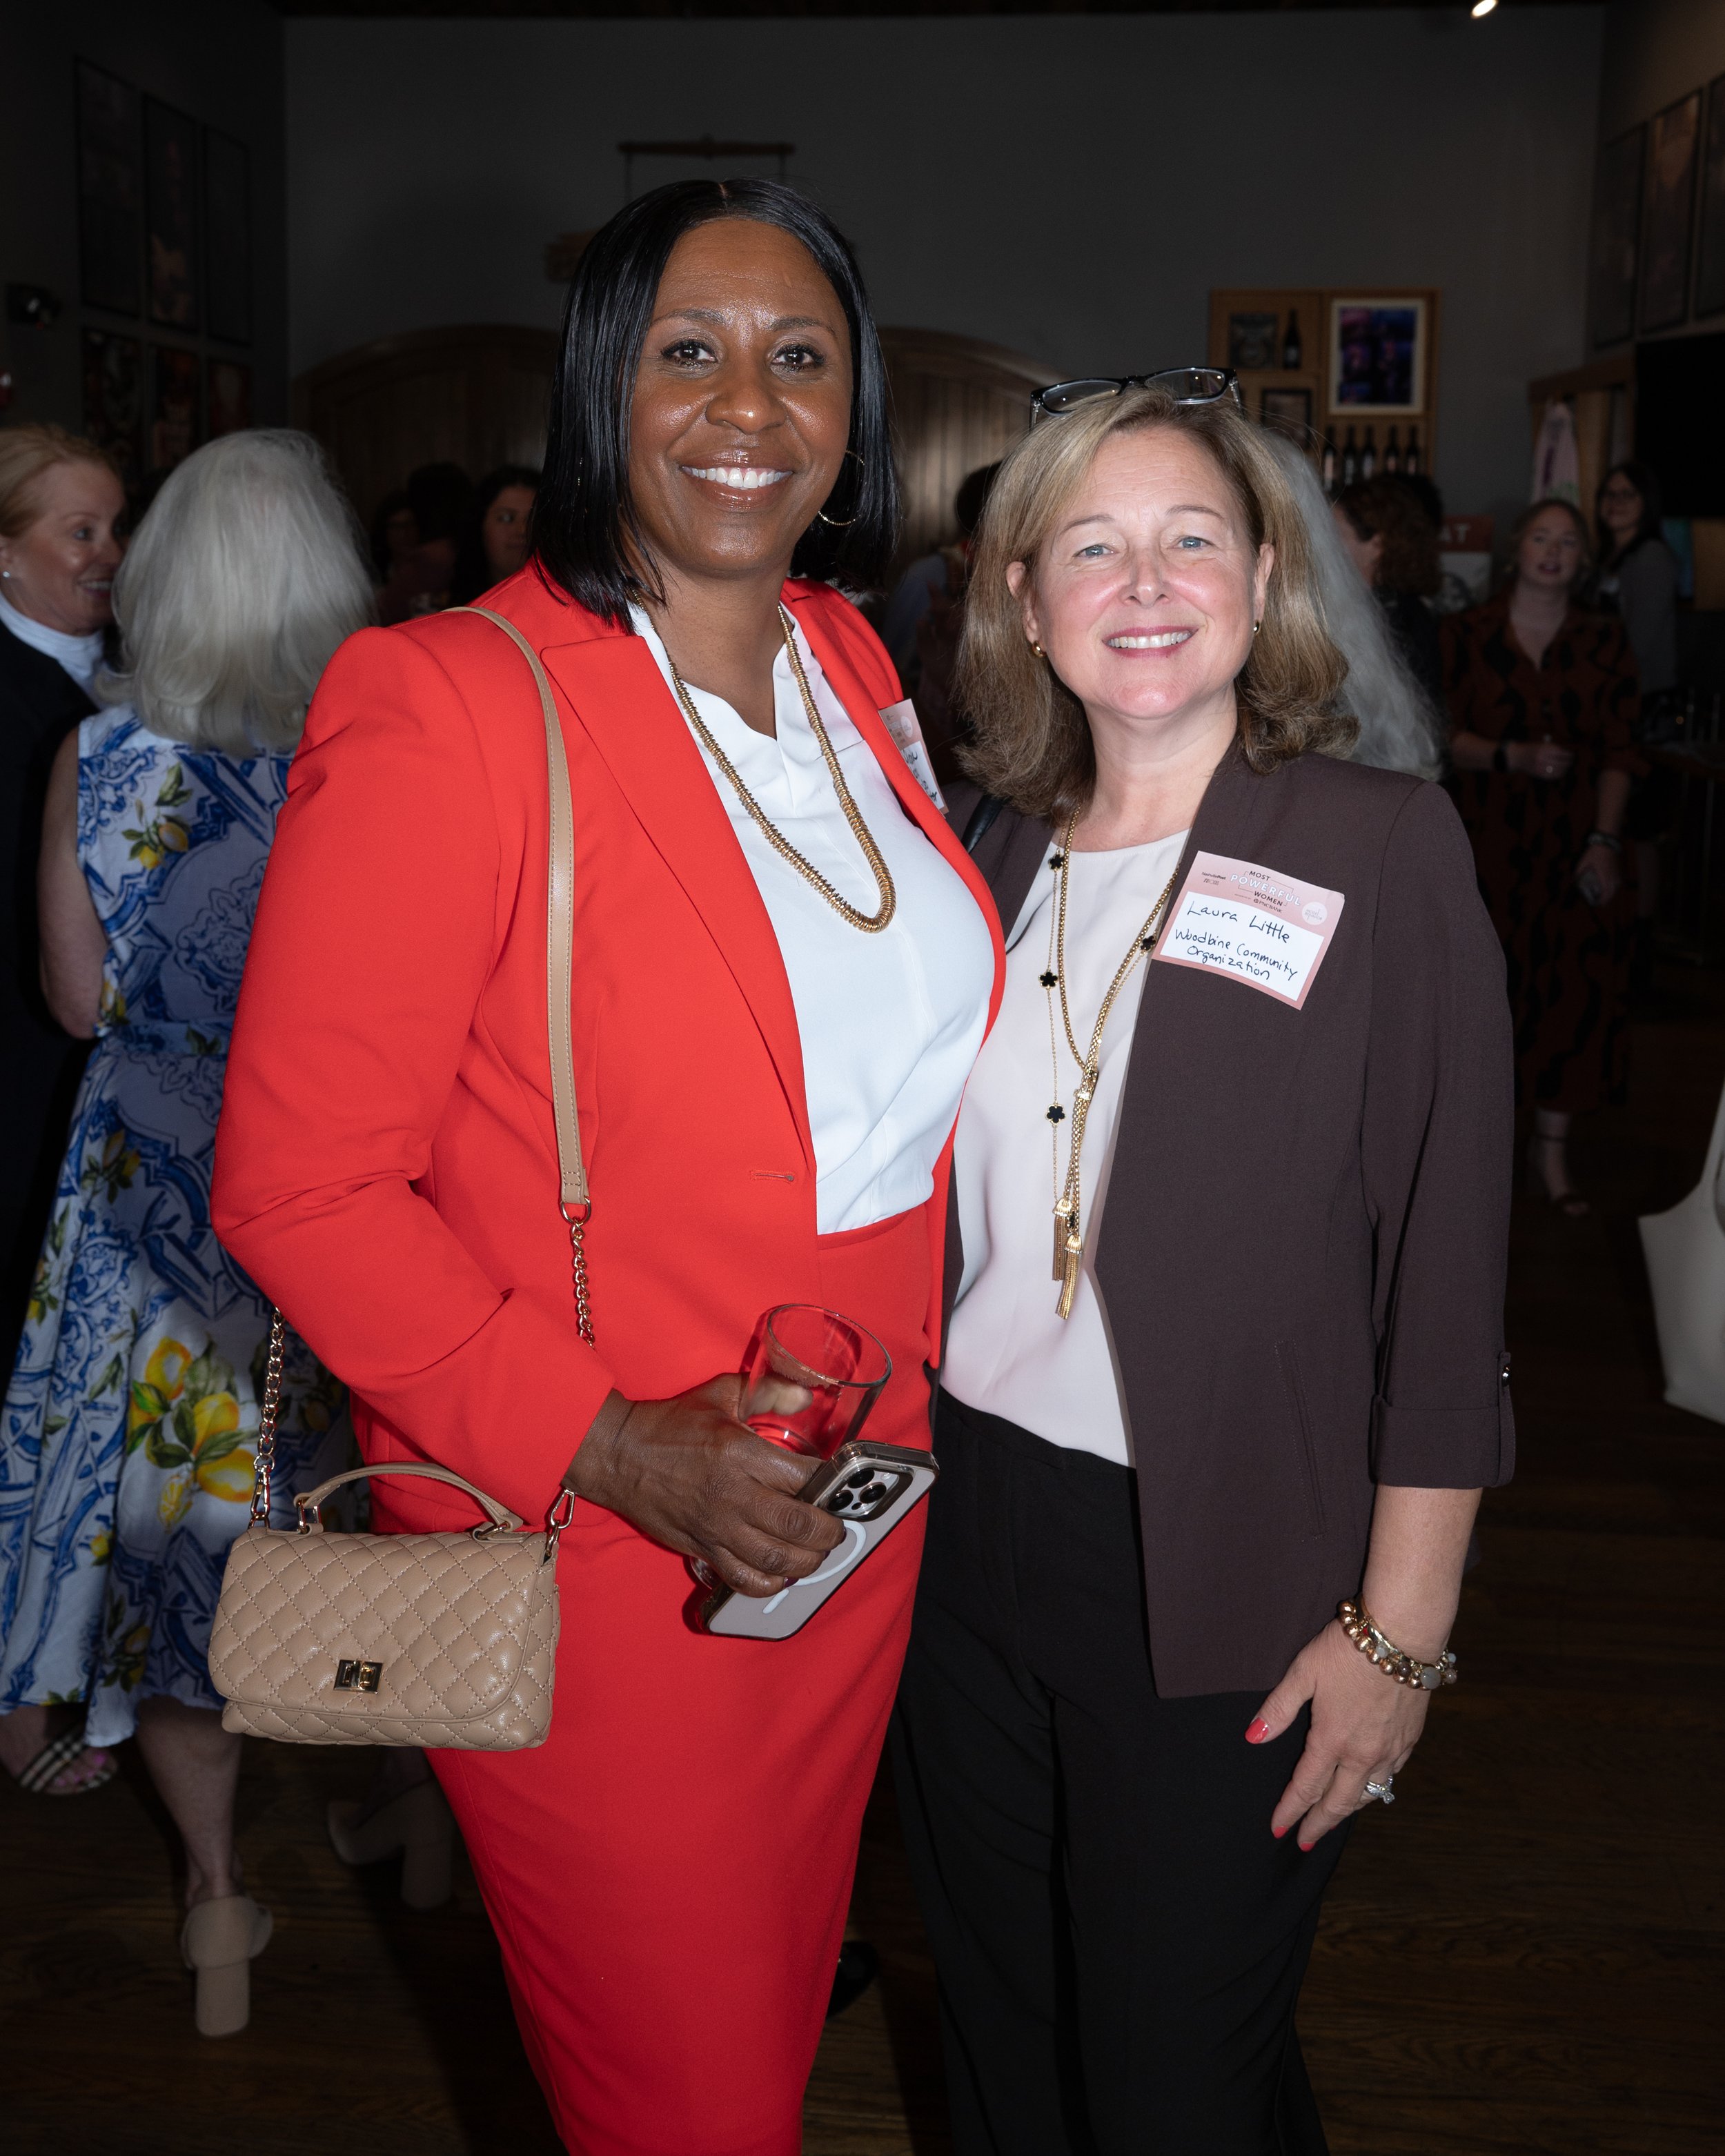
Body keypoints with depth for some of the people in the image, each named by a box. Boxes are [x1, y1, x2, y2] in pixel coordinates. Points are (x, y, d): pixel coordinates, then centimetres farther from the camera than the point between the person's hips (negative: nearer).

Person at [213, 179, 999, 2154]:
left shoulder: (849, 663, 4)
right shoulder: (446, 706, -19)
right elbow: (299, 1192, -17)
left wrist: (899, 1379, 8)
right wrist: (608, 1446, -24)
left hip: (858, 1514, 6)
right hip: (587, 1549, -6)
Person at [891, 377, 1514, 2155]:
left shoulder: (1379, 852, -9)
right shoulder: (989, 856, 5)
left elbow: (1447, 1264, -11)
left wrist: (1399, 1630, -13)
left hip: (1217, 1590, -4)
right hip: (960, 1537, 5)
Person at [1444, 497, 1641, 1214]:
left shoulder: (1604, 640, 6)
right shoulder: (1468, 633, 2)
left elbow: (1619, 753, 3)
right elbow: (1447, 737, -2)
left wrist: (1604, 842, -7)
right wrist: (1513, 756, -19)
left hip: (1574, 845, 2)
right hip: (1490, 839, -1)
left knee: (1576, 990, 0)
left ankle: (1552, 1149, 12)